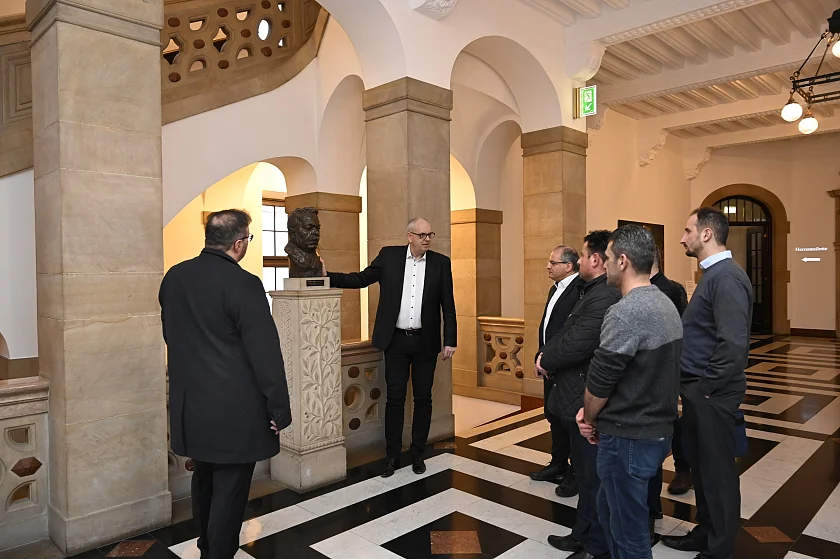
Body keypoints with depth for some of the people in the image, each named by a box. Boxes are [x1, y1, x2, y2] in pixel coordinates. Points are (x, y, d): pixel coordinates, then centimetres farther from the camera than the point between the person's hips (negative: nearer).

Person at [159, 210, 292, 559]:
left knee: (204, 478, 24)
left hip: (190, 402, 8)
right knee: (229, 488, 6)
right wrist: (280, 408, -11)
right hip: (234, 407, -8)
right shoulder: (243, 283, -19)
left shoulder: (173, 277, 3)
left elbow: (170, 334, 14)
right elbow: (265, 353, -19)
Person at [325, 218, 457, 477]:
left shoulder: (441, 262, 0)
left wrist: (450, 340, -3)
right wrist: (328, 276, -10)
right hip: (396, 340, 0)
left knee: (423, 398, 8)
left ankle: (417, 453, 23)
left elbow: (448, 306, 1)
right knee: (395, 398, 5)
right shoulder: (389, 256, 0)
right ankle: (392, 455, 18)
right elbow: (361, 279, 2)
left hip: (425, 341, 1)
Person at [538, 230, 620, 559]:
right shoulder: (595, 293, 11)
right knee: (586, 473, 22)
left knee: (594, 476, 6)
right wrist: (548, 355, -3)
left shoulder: (603, 297, -24)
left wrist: (545, 361, -12)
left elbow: (576, 345, -29)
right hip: (581, 397, 10)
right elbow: (566, 334, 13)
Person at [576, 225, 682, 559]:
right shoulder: (666, 305, 8)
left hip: (628, 438, -9)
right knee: (610, 511, 24)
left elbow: (599, 379, -19)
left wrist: (590, 419, 1)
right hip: (658, 429, 9)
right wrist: (594, 412, 4)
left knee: (628, 531, 10)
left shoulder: (626, 311, -24)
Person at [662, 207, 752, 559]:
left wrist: (706, 387, -18)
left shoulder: (727, 277, -19)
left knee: (717, 472, 7)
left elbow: (734, 345, -27)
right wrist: (693, 386, 12)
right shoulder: (713, 274, 12)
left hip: (712, 394, -9)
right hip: (697, 390, 9)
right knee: (699, 466, 21)